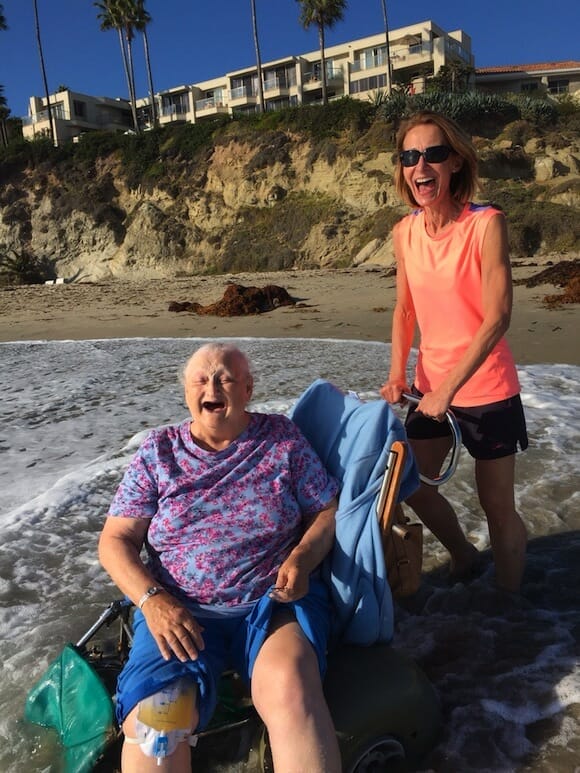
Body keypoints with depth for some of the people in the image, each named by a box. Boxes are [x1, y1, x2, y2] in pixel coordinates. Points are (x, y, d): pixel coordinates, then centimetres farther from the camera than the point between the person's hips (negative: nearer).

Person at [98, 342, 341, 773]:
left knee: (289, 686, -31)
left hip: (273, 600, 0)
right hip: (178, 610, 1)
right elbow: (115, 540, 4)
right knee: (153, 719, -25)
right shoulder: (158, 452, 5)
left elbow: (327, 511, 8)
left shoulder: (283, 438, 4)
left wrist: (301, 560, -12)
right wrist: (153, 599, -13)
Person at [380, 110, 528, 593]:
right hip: (430, 388, 6)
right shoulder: (405, 232, -1)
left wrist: (448, 389, -23)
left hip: (487, 392, -5)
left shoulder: (486, 224, -17)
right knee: (410, 485, 14)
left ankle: (510, 601, 34)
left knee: (497, 504, 7)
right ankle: (463, 556, 42)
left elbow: (497, 317, -21)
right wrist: (398, 372, -4)